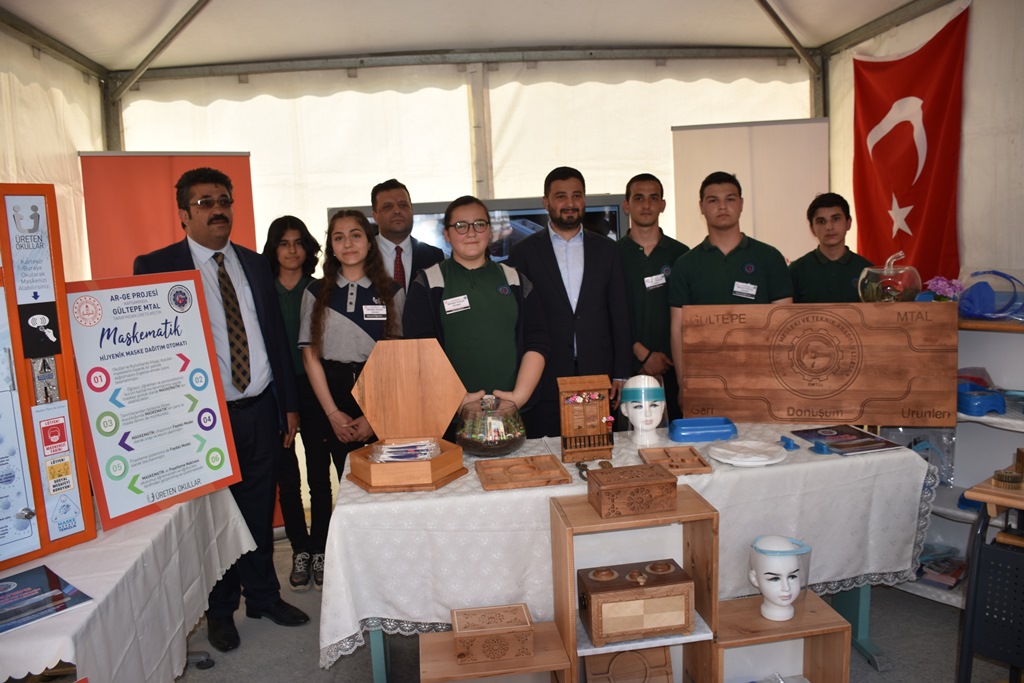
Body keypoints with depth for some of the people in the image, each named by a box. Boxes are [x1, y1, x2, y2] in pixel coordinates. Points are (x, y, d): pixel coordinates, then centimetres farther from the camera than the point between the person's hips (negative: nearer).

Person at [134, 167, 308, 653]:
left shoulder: (254, 264, 10)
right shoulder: (155, 266, -4)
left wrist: (290, 404, 10)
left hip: (260, 409, 4)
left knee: (259, 512, 14)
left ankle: (263, 595, 33)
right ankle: (220, 609, 31)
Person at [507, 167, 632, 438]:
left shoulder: (606, 249, 9)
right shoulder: (525, 252, 3)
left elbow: (619, 315, 8)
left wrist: (620, 375, 3)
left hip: (598, 377, 2)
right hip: (545, 383, -1)